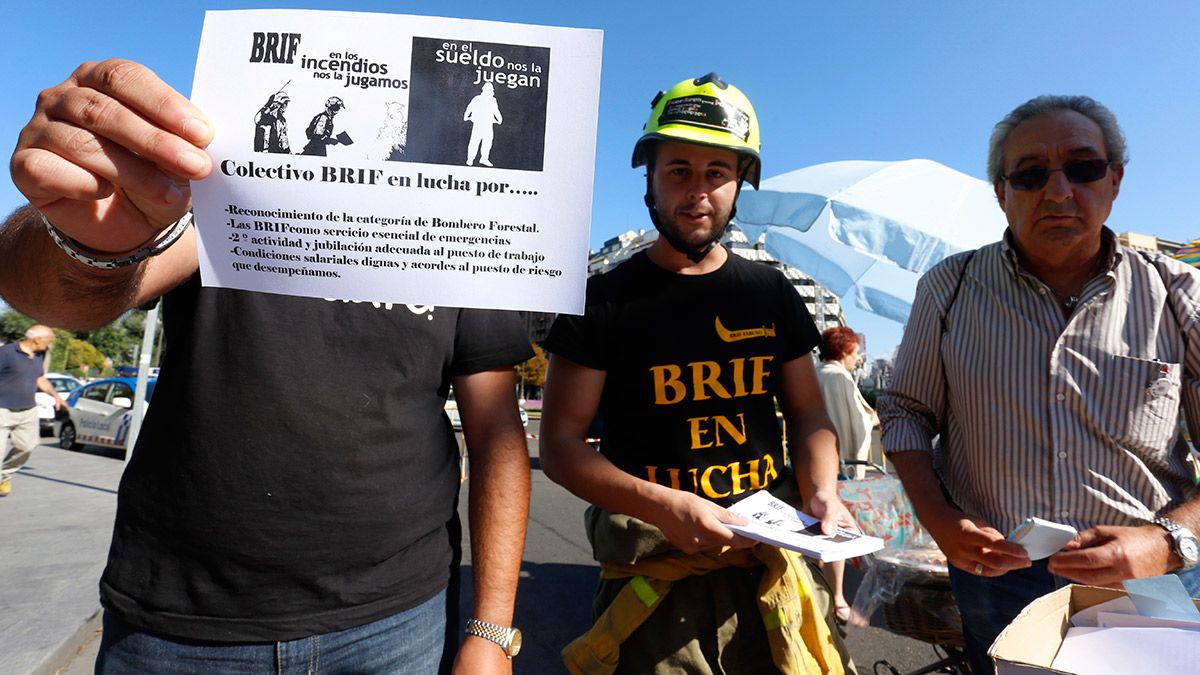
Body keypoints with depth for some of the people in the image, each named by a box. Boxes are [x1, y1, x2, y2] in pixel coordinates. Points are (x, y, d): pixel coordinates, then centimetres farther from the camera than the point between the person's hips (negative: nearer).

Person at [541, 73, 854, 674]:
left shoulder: (772, 294, 5)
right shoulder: (604, 301, -6)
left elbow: (808, 415, 11)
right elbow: (558, 444, -8)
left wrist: (822, 490, -9)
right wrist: (661, 505, -22)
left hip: (770, 574, 4)